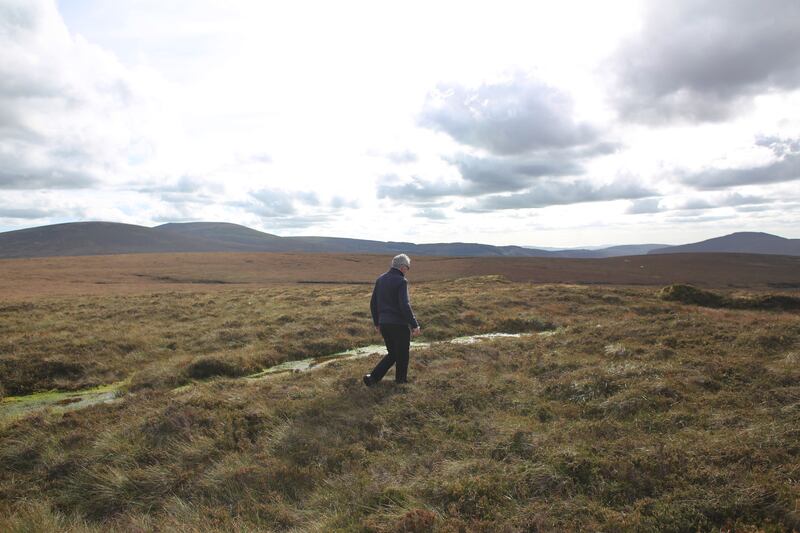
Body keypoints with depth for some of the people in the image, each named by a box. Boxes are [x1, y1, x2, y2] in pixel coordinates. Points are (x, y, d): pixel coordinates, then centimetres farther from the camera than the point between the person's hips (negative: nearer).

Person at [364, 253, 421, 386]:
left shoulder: (381, 279, 8)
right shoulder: (401, 281, -14)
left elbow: (373, 304, 11)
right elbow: (405, 306, -23)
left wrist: (377, 323, 20)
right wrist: (415, 325, -17)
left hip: (384, 324, 7)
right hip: (400, 324, -7)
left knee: (392, 354, 18)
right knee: (402, 356, 11)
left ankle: (373, 377, 7)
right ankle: (401, 380, 24)